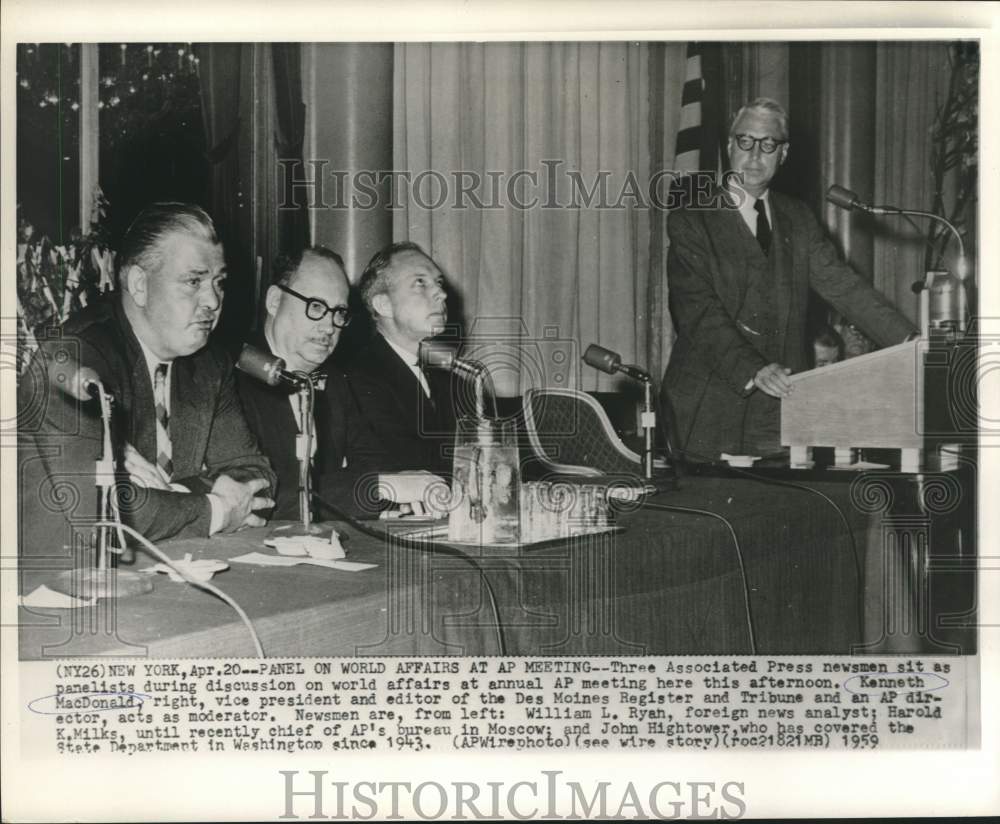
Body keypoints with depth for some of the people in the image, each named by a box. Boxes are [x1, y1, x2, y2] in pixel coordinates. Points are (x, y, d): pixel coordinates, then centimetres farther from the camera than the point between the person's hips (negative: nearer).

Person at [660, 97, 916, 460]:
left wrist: (909, 341, -6)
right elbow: (698, 311, -13)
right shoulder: (692, 222, -2)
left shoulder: (797, 218, 14)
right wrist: (752, 369, -27)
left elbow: (841, 284, 7)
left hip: (784, 402, 4)